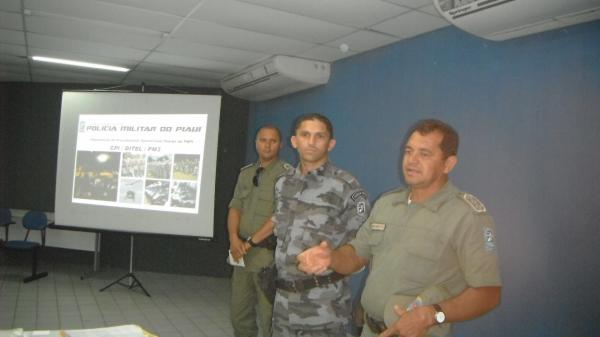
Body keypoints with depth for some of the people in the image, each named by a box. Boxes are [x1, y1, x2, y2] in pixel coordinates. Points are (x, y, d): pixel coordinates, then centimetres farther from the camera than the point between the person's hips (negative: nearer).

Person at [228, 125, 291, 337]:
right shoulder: (246, 173, 12)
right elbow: (235, 208, 10)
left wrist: (251, 241, -13)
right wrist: (234, 238, -7)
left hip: (269, 253, -6)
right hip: (243, 251, 6)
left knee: (268, 315, 0)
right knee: (239, 313, 15)